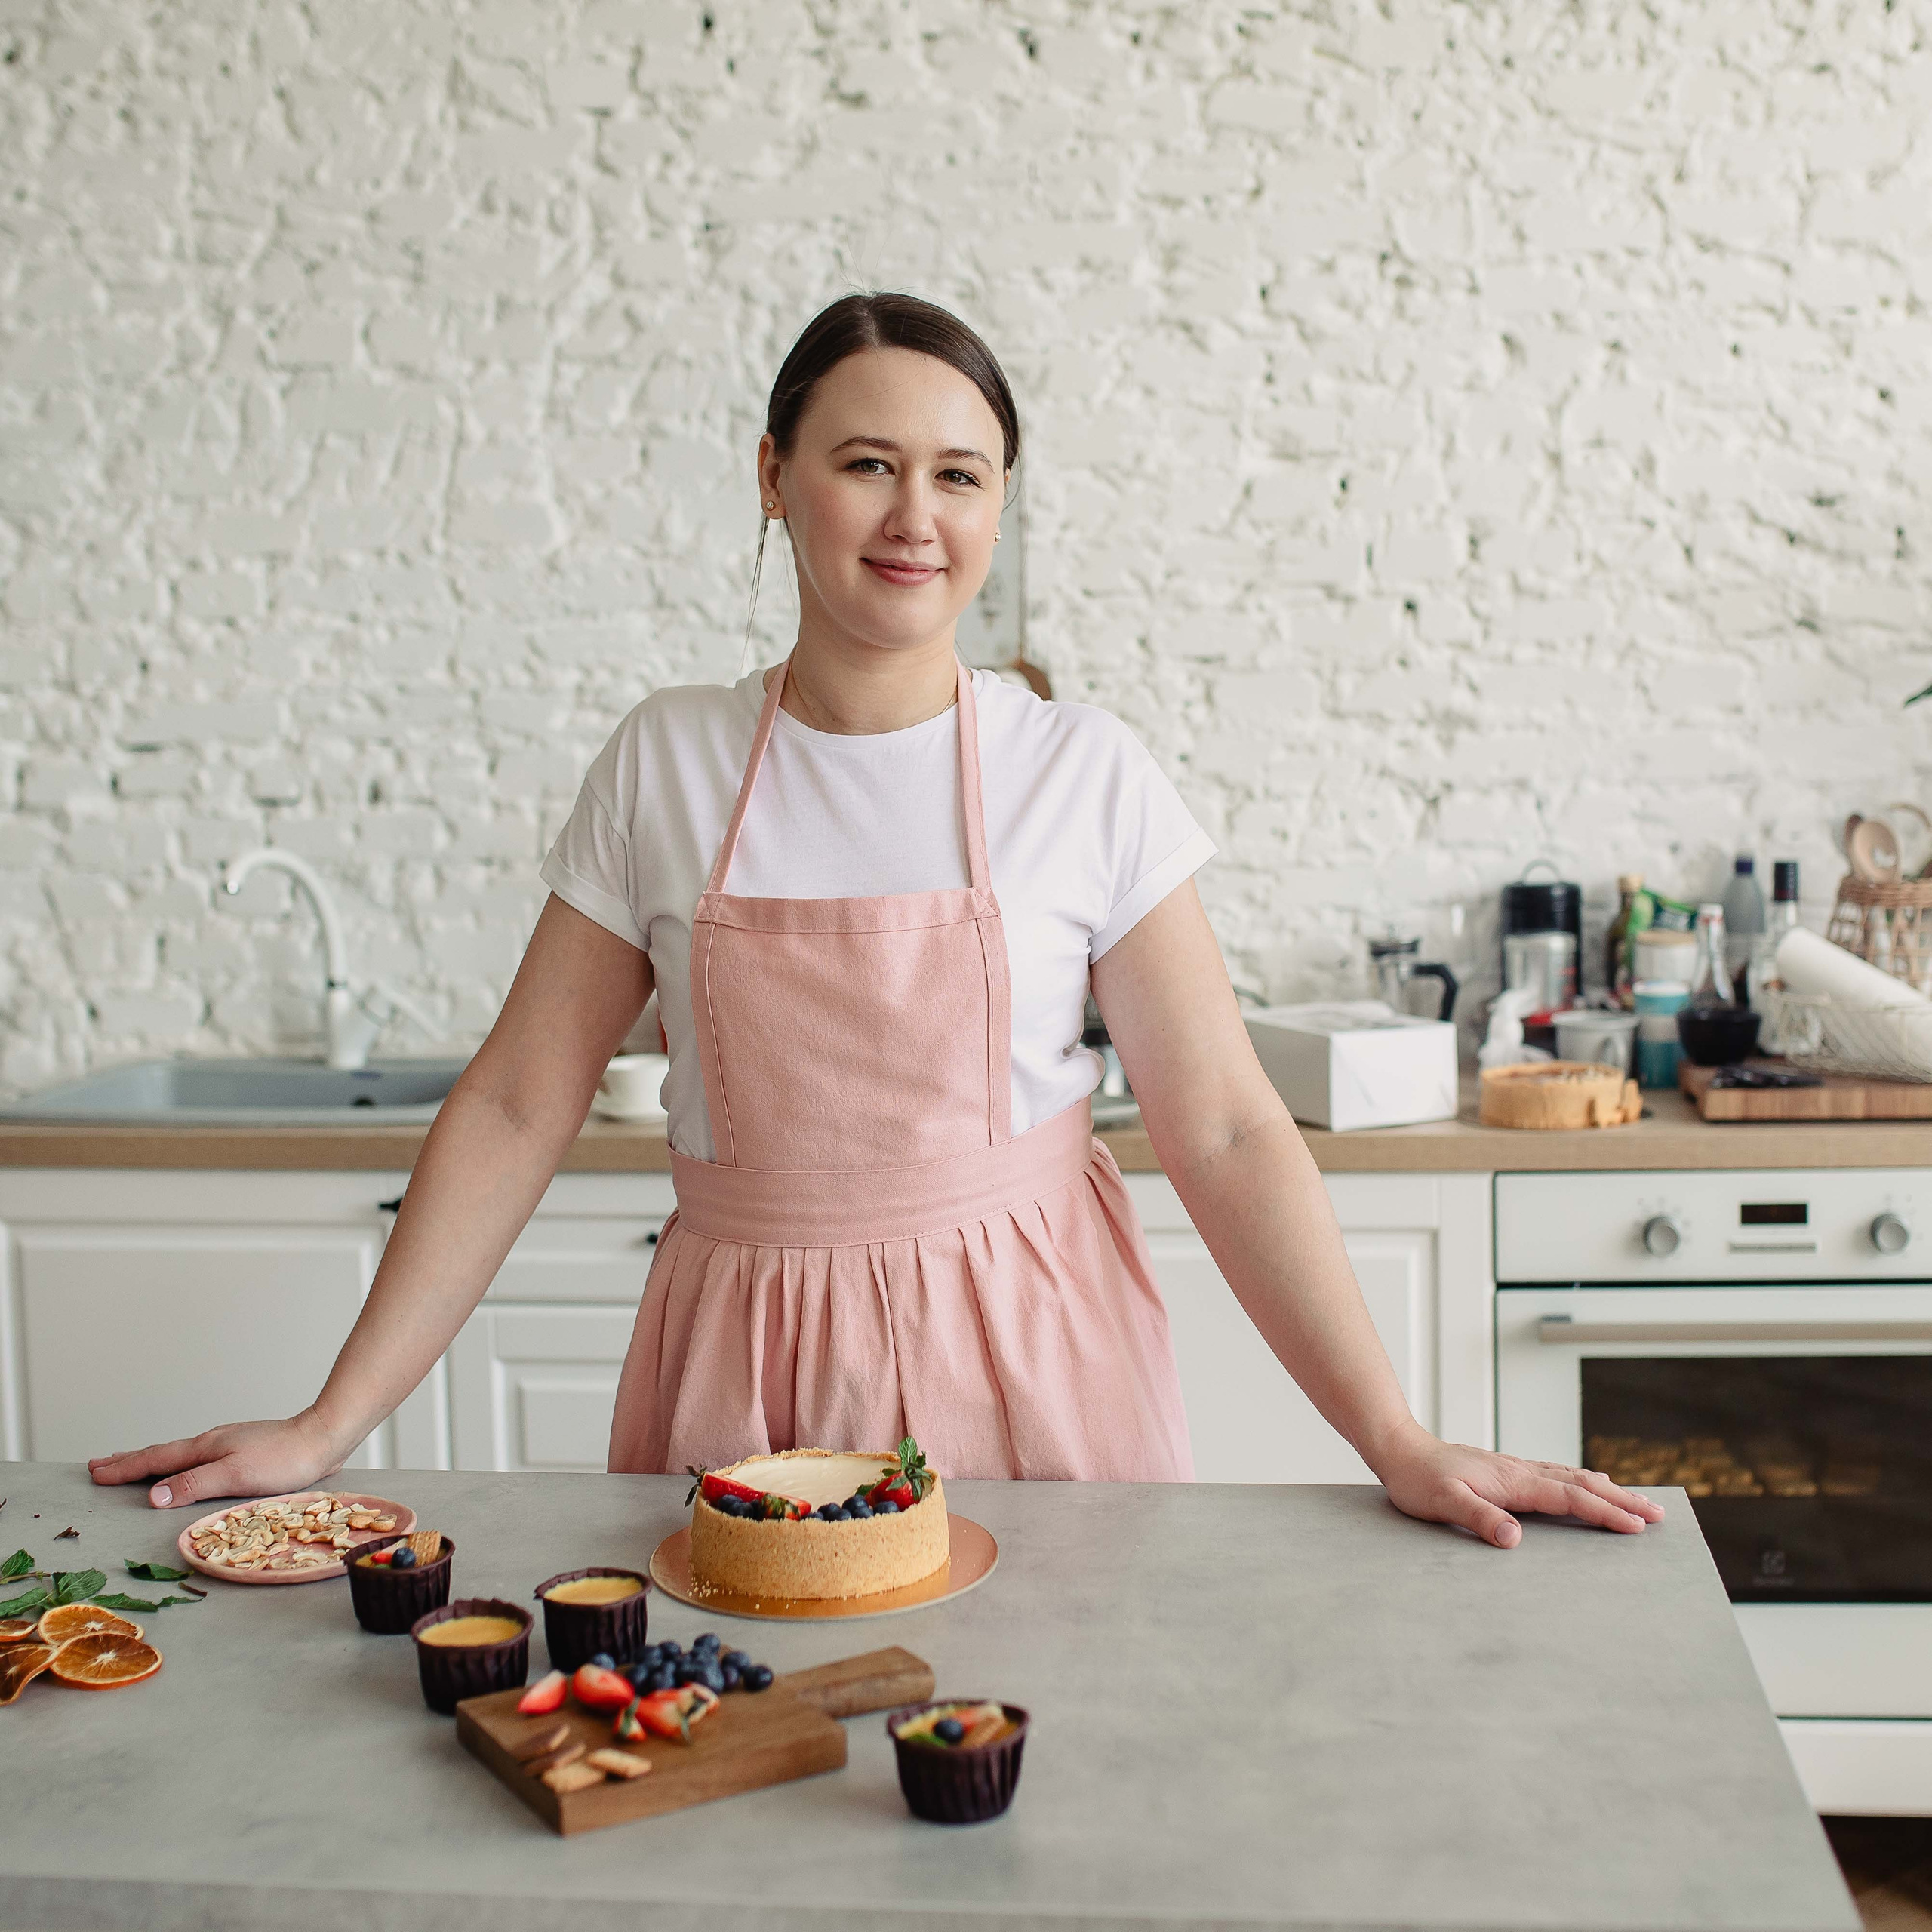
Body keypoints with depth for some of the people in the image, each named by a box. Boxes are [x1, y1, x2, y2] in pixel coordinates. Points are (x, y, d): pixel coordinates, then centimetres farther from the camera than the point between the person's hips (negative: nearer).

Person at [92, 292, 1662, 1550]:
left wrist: (1398, 1443, -14)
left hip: (1025, 1357, -1)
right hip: (747, 1370, 1)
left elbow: (1225, 1131, -7)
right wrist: (330, 1427, -2)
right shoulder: (665, 766, -1)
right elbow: (518, 1108, 0)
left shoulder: (1086, 777, -6)